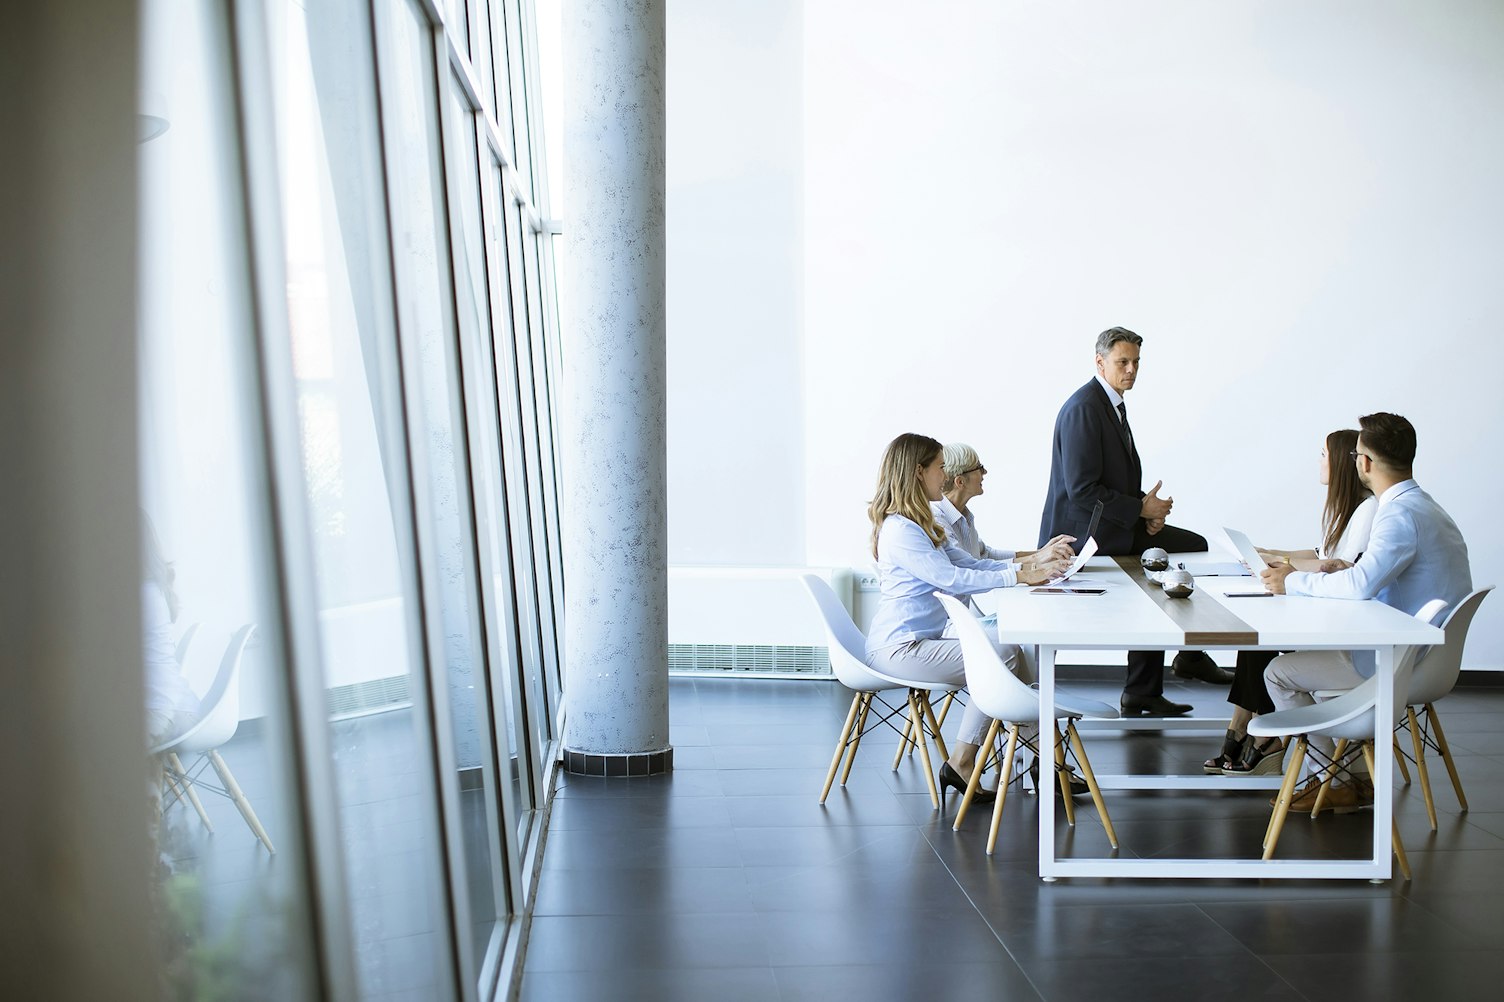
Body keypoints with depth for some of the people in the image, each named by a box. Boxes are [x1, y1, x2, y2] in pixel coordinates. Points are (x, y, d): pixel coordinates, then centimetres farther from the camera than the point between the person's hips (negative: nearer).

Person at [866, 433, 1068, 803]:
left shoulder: (920, 526, 19)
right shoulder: (899, 529, -16)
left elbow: (968, 563, 15)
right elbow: (951, 578, -21)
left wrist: (1032, 567, 3)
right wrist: (1019, 576, -20)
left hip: (920, 640, 10)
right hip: (899, 648, -10)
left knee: (1009, 652, -5)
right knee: (1002, 659, -17)